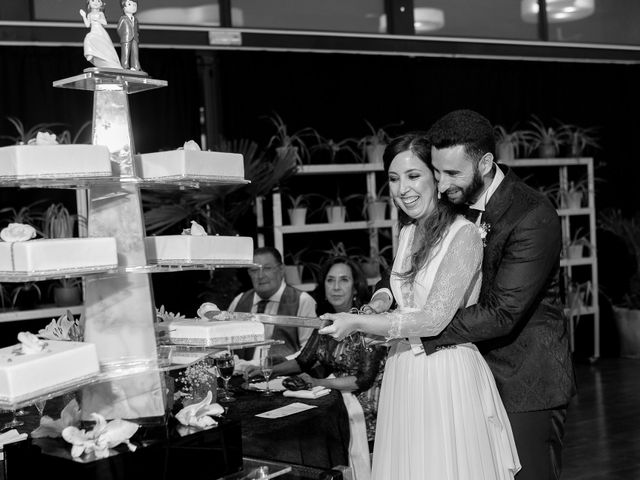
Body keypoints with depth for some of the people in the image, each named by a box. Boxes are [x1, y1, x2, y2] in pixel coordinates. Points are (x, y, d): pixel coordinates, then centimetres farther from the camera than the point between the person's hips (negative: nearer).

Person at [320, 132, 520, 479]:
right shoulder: (409, 233, 11)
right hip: (404, 376, 7)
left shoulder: (463, 234, -13)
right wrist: (375, 317, 4)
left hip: (448, 378, -7)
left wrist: (358, 323, -18)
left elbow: (435, 318, -19)